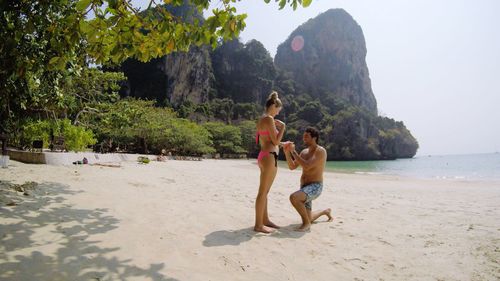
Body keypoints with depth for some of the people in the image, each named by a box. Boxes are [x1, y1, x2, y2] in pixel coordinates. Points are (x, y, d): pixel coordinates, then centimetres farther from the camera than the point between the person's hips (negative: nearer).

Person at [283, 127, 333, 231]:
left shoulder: (320, 151, -12)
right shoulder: (304, 152, 12)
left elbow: (307, 166, -25)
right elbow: (292, 167, 7)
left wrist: (293, 151, -21)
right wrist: (287, 152, -7)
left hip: (315, 187, -8)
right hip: (304, 188, 8)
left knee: (293, 197, -35)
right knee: (308, 218, 16)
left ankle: (306, 223, -14)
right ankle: (326, 211, 44)